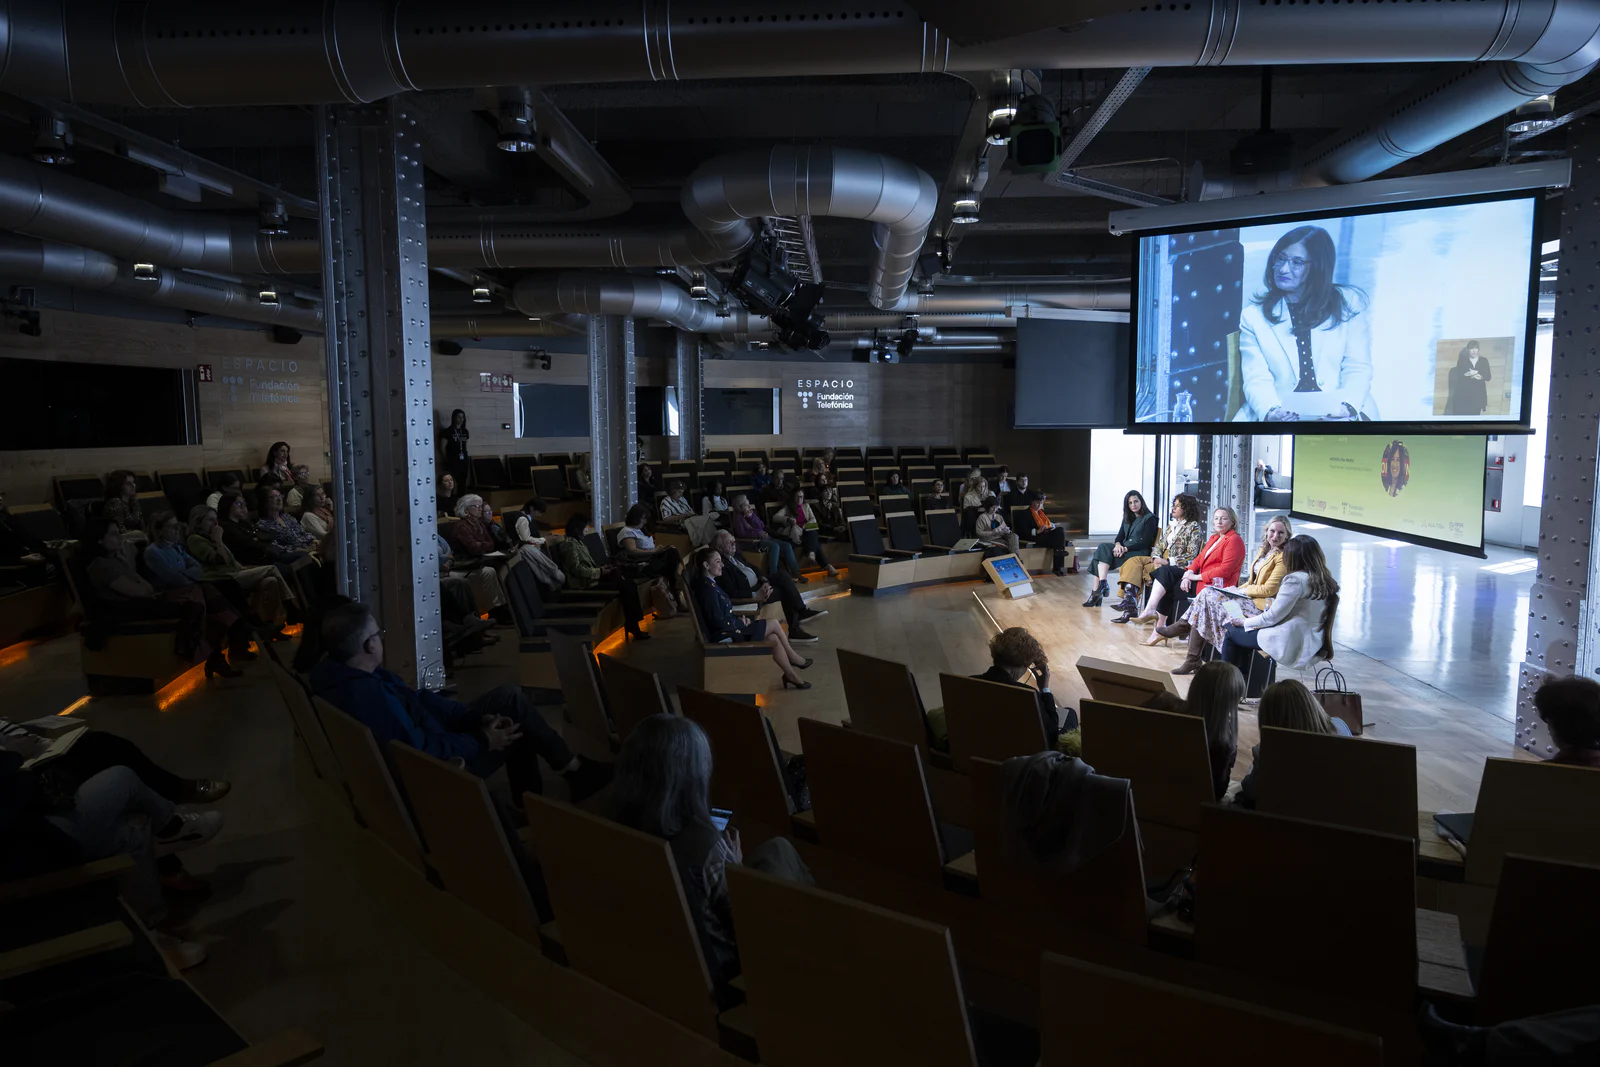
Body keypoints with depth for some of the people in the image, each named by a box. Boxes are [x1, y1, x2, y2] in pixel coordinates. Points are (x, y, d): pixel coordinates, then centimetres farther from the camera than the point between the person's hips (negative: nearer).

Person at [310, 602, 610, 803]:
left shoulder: (342, 671, -2)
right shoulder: (367, 695, -35)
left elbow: (416, 699, 5)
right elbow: (424, 754, -31)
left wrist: (477, 718, -1)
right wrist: (483, 742, -17)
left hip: (424, 739, 9)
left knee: (509, 696, 8)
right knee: (513, 705, -5)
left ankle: (529, 797, 17)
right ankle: (576, 771, 14)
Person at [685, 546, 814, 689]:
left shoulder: (709, 584, 10)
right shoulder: (707, 588, -21)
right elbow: (719, 621, -23)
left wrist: (739, 620, 1)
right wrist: (741, 622, -10)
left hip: (731, 630, 9)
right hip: (726, 637, -9)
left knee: (774, 640, 2)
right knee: (774, 623, -5)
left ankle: (790, 675, 13)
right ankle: (792, 657, 14)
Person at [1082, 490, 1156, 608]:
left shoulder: (1149, 518, 0)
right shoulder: (1127, 518, 22)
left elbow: (1145, 543, -9)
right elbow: (1119, 536, 14)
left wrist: (1126, 548, -20)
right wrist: (1118, 544, -12)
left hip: (1140, 552, -7)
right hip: (1123, 549, 7)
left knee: (1102, 551, -26)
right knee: (1102, 547, -21)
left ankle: (1097, 592, -29)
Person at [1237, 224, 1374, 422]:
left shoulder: (1349, 303, 12)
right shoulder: (1253, 315, 10)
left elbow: (1358, 369, 5)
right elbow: (1257, 380, 1)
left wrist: (1347, 408, -16)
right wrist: (1270, 413, -20)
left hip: (1337, 413, 0)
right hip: (1281, 415, 0)